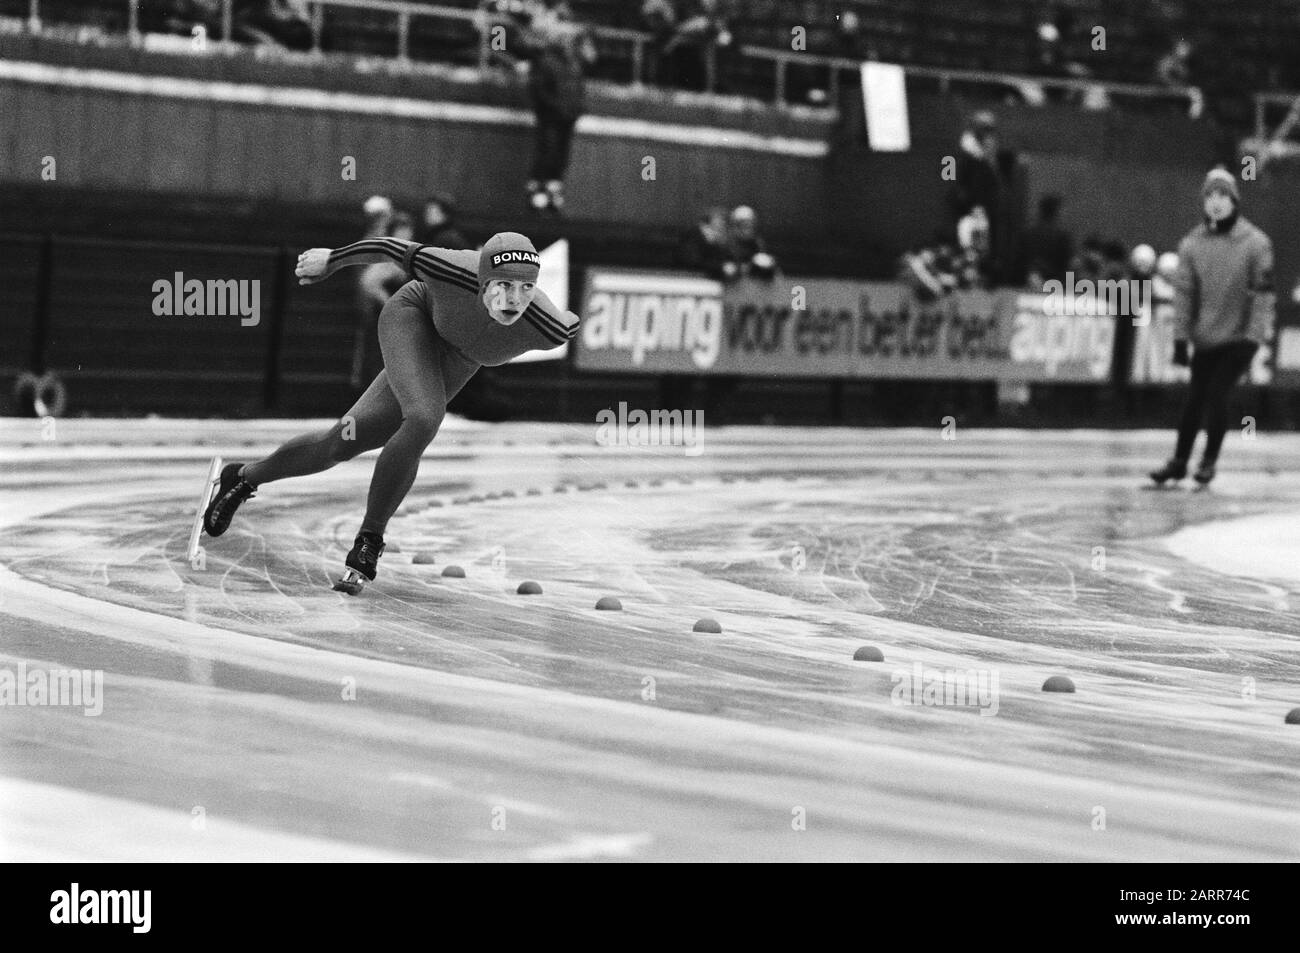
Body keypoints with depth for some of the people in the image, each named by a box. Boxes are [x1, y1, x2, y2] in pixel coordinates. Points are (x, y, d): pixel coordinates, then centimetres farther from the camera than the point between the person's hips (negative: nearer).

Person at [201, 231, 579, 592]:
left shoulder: (550, 331, -37)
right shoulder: (454, 271, -39)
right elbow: (391, 247, -20)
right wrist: (331, 260, -4)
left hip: (456, 361, 3)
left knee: (342, 444, 4)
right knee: (423, 421, -29)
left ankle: (244, 477, 29)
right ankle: (369, 540, -6)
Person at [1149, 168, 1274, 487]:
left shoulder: (1255, 242, -8)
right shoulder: (1192, 243, -1)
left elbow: (1263, 291, -8)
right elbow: (1184, 291, 0)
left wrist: (1256, 334, -14)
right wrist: (1182, 336, -4)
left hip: (1240, 336, -3)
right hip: (1205, 337, 3)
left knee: (1216, 395, -9)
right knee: (1195, 398, 6)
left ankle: (1210, 460, 8)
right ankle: (1180, 460, 18)